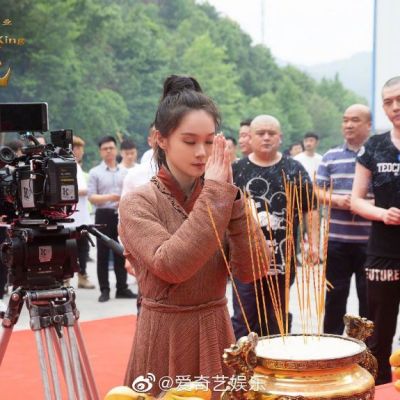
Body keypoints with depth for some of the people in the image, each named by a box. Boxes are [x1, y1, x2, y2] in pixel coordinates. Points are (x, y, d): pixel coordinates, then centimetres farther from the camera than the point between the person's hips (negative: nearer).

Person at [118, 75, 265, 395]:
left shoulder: (221, 196, 3)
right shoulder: (137, 203, -9)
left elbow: (250, 270, -9)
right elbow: (171, 266, -26)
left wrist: (231, 195, -16)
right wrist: (215, 194, -21)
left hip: (217, 338, 4)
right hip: (164, 342, -4)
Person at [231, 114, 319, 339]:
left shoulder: (294, 170, 4)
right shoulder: (237, 170, 4)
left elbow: (310, 208, 4)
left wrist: (314, 244, -3)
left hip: (282, 256, 1)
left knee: (278, 320, 12)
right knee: (243, 319, 2)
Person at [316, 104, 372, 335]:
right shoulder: (331, 157, 8)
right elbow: (317, 192, 7)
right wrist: (337, 200, -12)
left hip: (369, 241, -2)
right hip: (336, 240, 2)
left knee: (369, 297, 7)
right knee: (335, 295, 11)